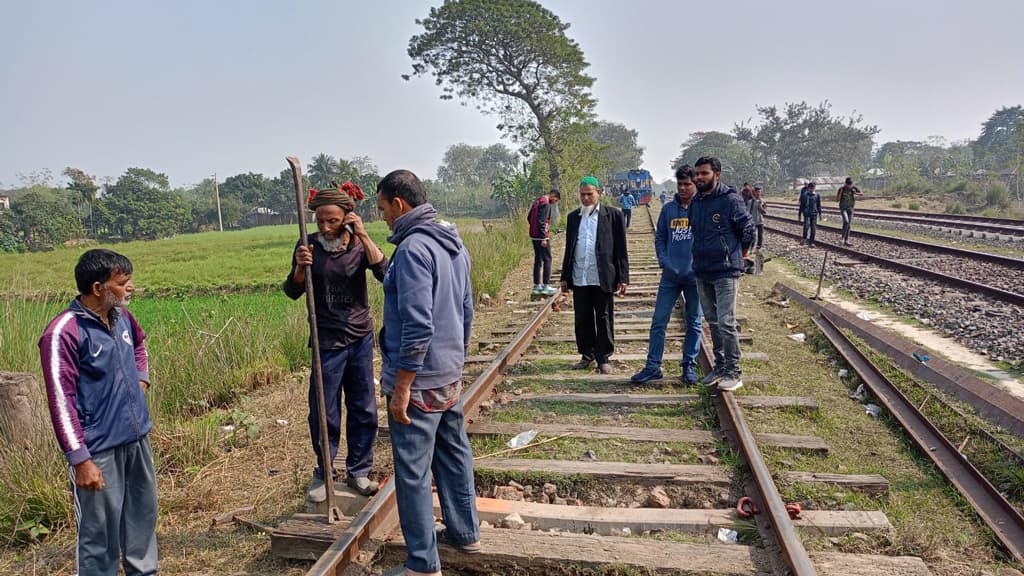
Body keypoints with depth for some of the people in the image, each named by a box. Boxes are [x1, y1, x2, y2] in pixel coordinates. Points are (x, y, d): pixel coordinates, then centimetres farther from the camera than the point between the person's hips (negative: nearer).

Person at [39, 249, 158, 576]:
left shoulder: (121, 315, 3)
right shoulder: (64, 332, -18)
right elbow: (61, 401, -18)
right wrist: (80, 460, -19)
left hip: (137, 438, 8)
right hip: (100, 449, -7)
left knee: (144, 516, 21)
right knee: (101, 533, 5)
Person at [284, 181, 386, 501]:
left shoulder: (359, 244, -4)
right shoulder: (310, 245, -7)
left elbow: (385, 273, -19)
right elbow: (293, 292, -5)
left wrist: (363, 236, -24)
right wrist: (300, 267, -25)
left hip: (361, 339, 2)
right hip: (328, 342, -2)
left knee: (364, 410, 10)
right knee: (324, 413, 6)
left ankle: (359, 471, 27)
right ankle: (323, 473, 26)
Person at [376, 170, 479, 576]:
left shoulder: (413, 247, -20)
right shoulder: (453, 244, 9)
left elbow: (417, 325, -25)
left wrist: (402, 387, -19)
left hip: (418, 380, -9)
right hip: (450, 375, 9)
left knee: (413, 473, 2)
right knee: (454, 454, 21)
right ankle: (465, 532, 36)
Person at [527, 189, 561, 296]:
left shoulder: (537, 201, 14)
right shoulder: (545, 204, -15)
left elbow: (529, 217, 20)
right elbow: (541, 221, -22)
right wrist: (544, 238, -21)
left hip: (534, 236, 9)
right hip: (542, 237, -9)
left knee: (538, 260, 13)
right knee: (547, 260, -2)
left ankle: (537, 285, 16)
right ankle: (546, 286, -2)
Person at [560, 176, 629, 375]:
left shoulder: (613, 215, 1)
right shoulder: (573, 217, 13)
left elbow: (621, 248, -1)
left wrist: (623, 278, -6)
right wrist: (565, 277, 12)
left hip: (603, 279, -3)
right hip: (579, 278, 4)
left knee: (604, 320, 4)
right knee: (582, 320, 9)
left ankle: (603, 358, 14)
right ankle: (587, 356, 22)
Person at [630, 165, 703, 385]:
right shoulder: (668, 209, 6)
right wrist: (663, 261, -1)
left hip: (695, 276, -3)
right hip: (670, 276, 3)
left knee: (693, 323, 10)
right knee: (658, 321, 2)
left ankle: (689, 366, 22)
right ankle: (653, 366, 10)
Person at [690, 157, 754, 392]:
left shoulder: (730, 200, -11)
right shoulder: (696, 202, 9)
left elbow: (748, 229, -3)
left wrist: (738, 254, 8)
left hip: (726, 271, -7)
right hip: (701, 271, 7)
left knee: (726, 323, -6)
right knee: (712, 321, 14)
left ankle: (732, 372, 4)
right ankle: (719, 366, 26)